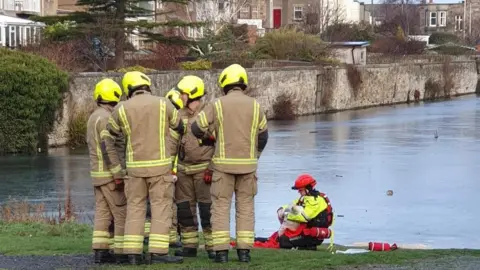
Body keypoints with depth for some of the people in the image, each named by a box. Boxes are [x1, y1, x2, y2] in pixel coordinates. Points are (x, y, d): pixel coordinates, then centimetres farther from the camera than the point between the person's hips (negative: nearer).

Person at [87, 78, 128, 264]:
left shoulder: (93, 118, 15)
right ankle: (122, 253, -6)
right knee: (122, 214, -5)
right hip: (109, 174, -9)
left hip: (97, 173, 9)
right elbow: (108, 149, -22)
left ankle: (100, 251, 5)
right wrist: (117, 175, -22)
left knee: (103, 213, 8)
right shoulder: (105, 118, -16)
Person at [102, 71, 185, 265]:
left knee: (135, 208, 8)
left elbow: (107, 139, 9)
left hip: (135, 167, 2)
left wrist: (116, 167, 13)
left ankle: (133, 253, 3)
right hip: (159, 165, -2)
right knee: (161, 207, -1)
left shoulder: (121, 109, 4)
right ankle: (157, 252, -9)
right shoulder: (163, 104, -1)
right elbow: (180, 128, 13)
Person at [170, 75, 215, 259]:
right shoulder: (180, 115, 11)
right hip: (183, 169, 7)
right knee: (184, 208, 8)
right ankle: (189, 246, 15)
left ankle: (212, 247, -2)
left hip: (203, 168, -6)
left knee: (207, 208, -6)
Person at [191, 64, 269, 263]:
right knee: (245, 207, 8)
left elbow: (197, 128, -3)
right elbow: (263, 135, 11)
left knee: (221, 206, 4)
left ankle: (221, 251, -2)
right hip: (247, 164, 2)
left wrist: (207, 136, 20)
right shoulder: (255, 106, 4)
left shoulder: (217, 105, -5)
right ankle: (244, 251, 5)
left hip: (224, 164, -2)